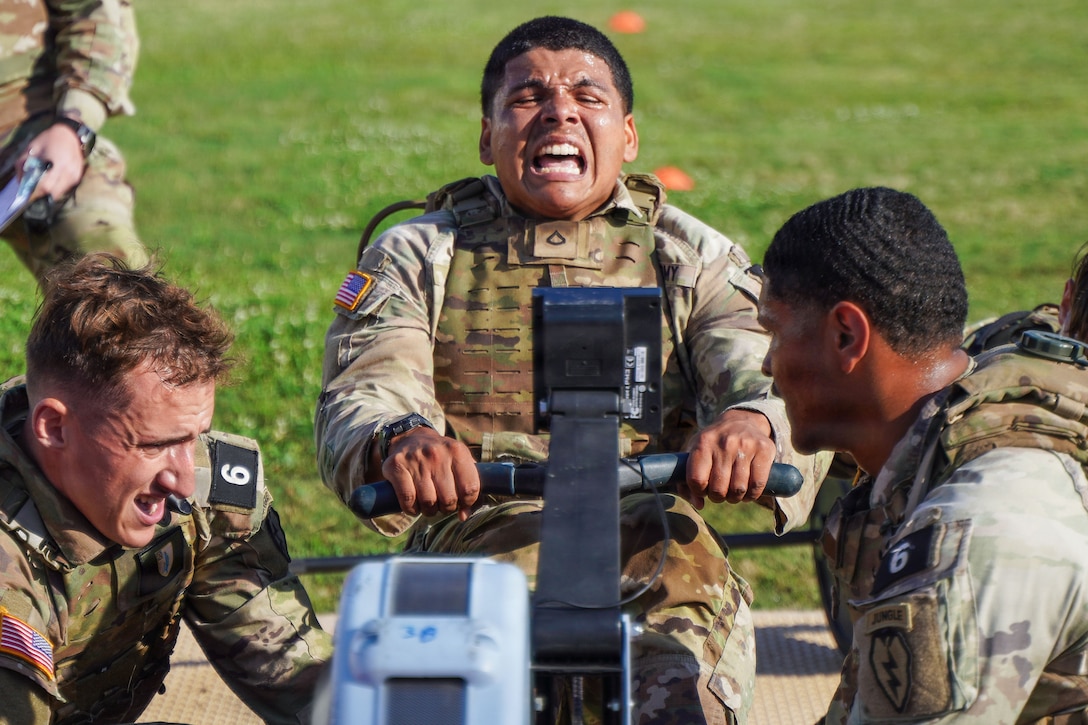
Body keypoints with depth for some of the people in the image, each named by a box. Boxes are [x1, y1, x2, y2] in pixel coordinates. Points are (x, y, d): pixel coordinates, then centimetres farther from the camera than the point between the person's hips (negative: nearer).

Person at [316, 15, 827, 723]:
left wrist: (753, 424, -24)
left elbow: (786, 382, 3)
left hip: (660, 552, 1)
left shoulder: (695, 258, 19)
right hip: (476, 537, 0)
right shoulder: (414, 256, 18)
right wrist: (399, 440, -25)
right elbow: (357, 398, 2)